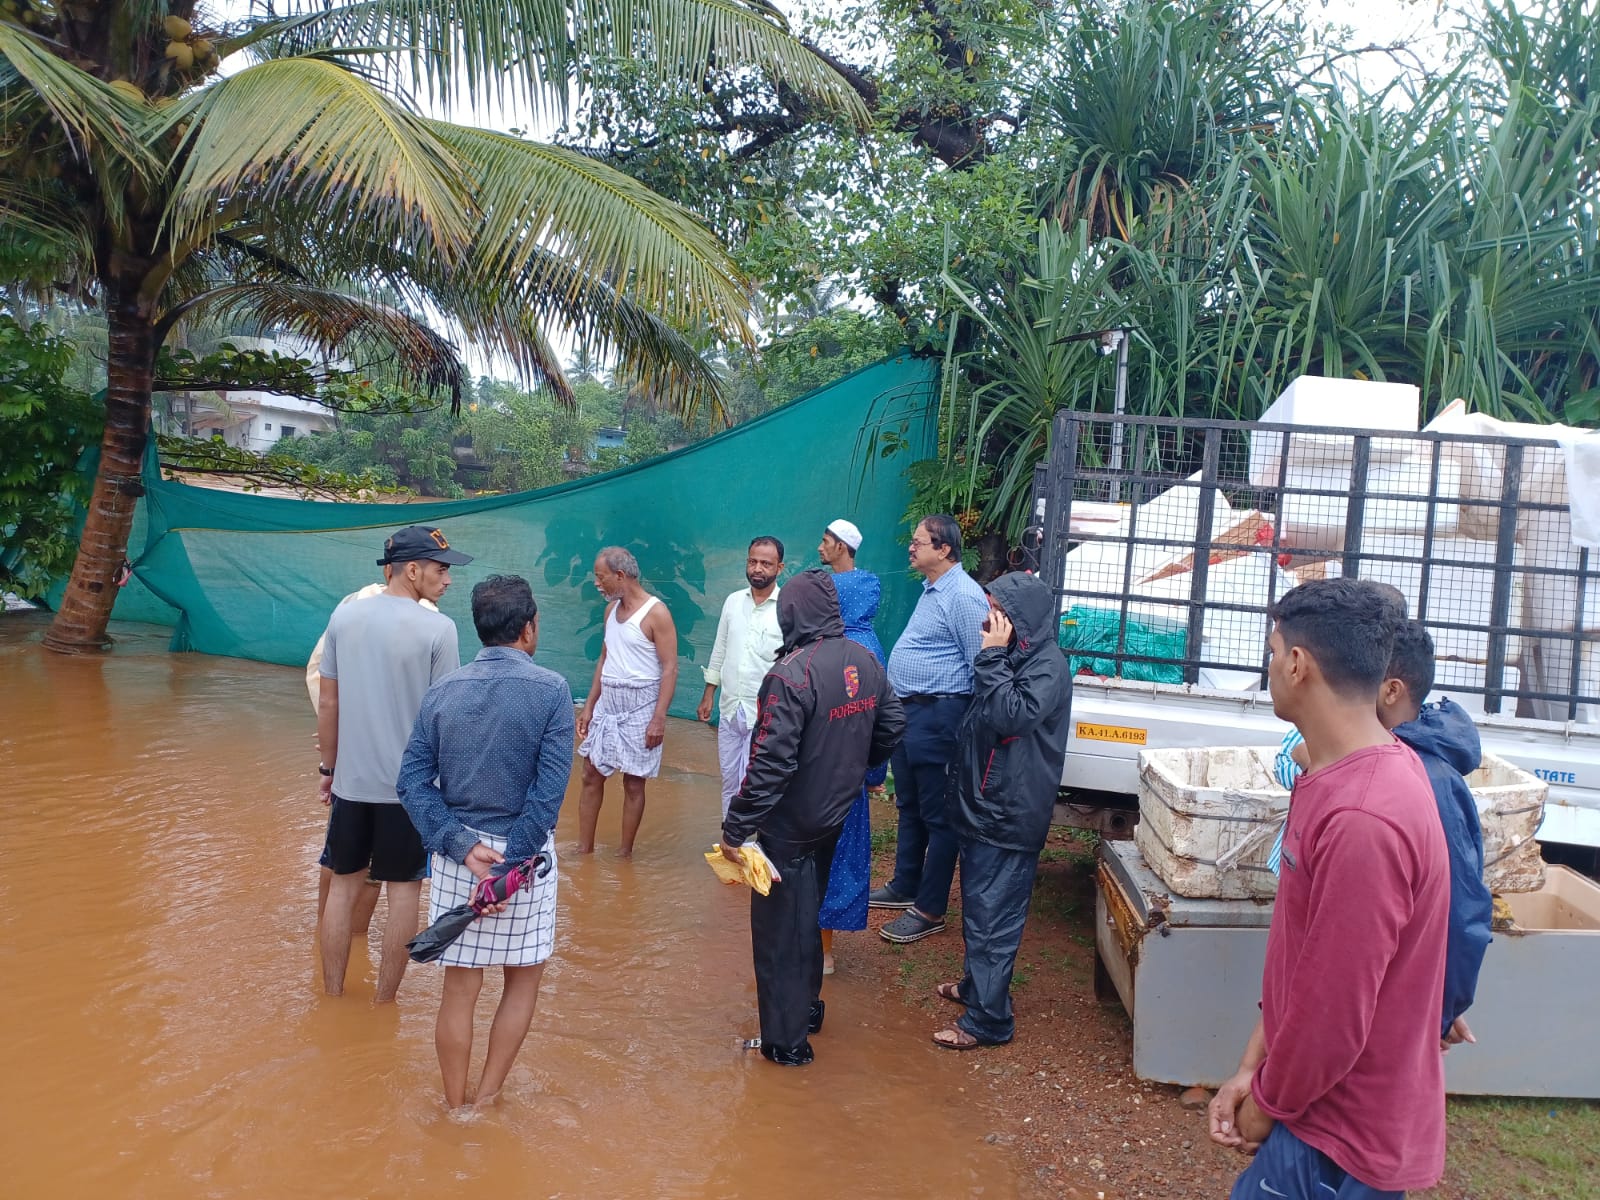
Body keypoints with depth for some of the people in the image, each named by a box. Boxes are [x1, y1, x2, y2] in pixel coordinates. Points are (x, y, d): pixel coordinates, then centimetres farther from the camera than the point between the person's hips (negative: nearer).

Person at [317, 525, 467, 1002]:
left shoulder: (344, 616, 0)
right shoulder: (437, 628, -13)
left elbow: (328, 703, 5)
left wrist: (330, 768, 16)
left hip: (351, 780, 4)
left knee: (344, 884, 15)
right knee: (404, 889, 9)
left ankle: (332, 996, 25)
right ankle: (384, 1000, 17)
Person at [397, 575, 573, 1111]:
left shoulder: (442, 691, -1)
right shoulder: (551, 690, -12)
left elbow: (413, 782, -5)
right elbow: (549, 791, -18)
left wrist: (464, 848, -9)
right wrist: (509, 865, -14)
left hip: (460, 854, 3)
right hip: (524, 852, -3)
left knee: (459, 988, 15)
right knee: (523, 979, 19)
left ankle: (456, 1110, 29)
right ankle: (486, 1103, 26)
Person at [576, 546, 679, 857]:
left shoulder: (656, 613, -14)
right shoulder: (611, 609, 9)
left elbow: (670, 668, -15)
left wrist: (659, 718, -20)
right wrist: (589, 705, 12)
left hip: (639, 707, -7)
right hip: (606, 704, 7)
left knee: (633, 783, 3)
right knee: (591, 776, 10)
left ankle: (624, 854, 16)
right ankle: (584, 848, 21)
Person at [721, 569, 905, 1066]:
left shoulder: (792, 674, -26)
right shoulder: (865, 662, -3)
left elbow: (771, 763, -28)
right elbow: (892, 727, 9)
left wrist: (736, 828, -21)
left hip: (789, 825, -7)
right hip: (835, 816, 7)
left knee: (780, 929, 8)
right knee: (808, 914, 25)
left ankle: (787, 1039, 19)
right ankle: (807, 1006, 41)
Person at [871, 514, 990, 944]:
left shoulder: (964, 596, -18)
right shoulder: (932, 590, 13)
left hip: (937, 717, -10)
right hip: (910, 712, 10)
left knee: (938, 816, 0)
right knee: (909, 807, 20)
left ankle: (930, 910, 9)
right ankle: (904, 886, 35)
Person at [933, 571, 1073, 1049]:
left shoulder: (1047, 665, -16)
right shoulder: (1011, 657, 12)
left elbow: (1011, 717, -29)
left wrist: (992, 657, -23)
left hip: (1010, 814, -9)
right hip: (983, 804, 9)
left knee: (993, 914, -4)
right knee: (978, 906, 21)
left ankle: (988, 1019, 3)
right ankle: (976, 982, 36)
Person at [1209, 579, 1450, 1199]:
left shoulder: (1362, 821, -31)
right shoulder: (1356, 770, 1)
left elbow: (1332, 1015, -24)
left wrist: (1266, 1103, -8)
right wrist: (1252, 1068, 6)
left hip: (1342, 1139, -8)